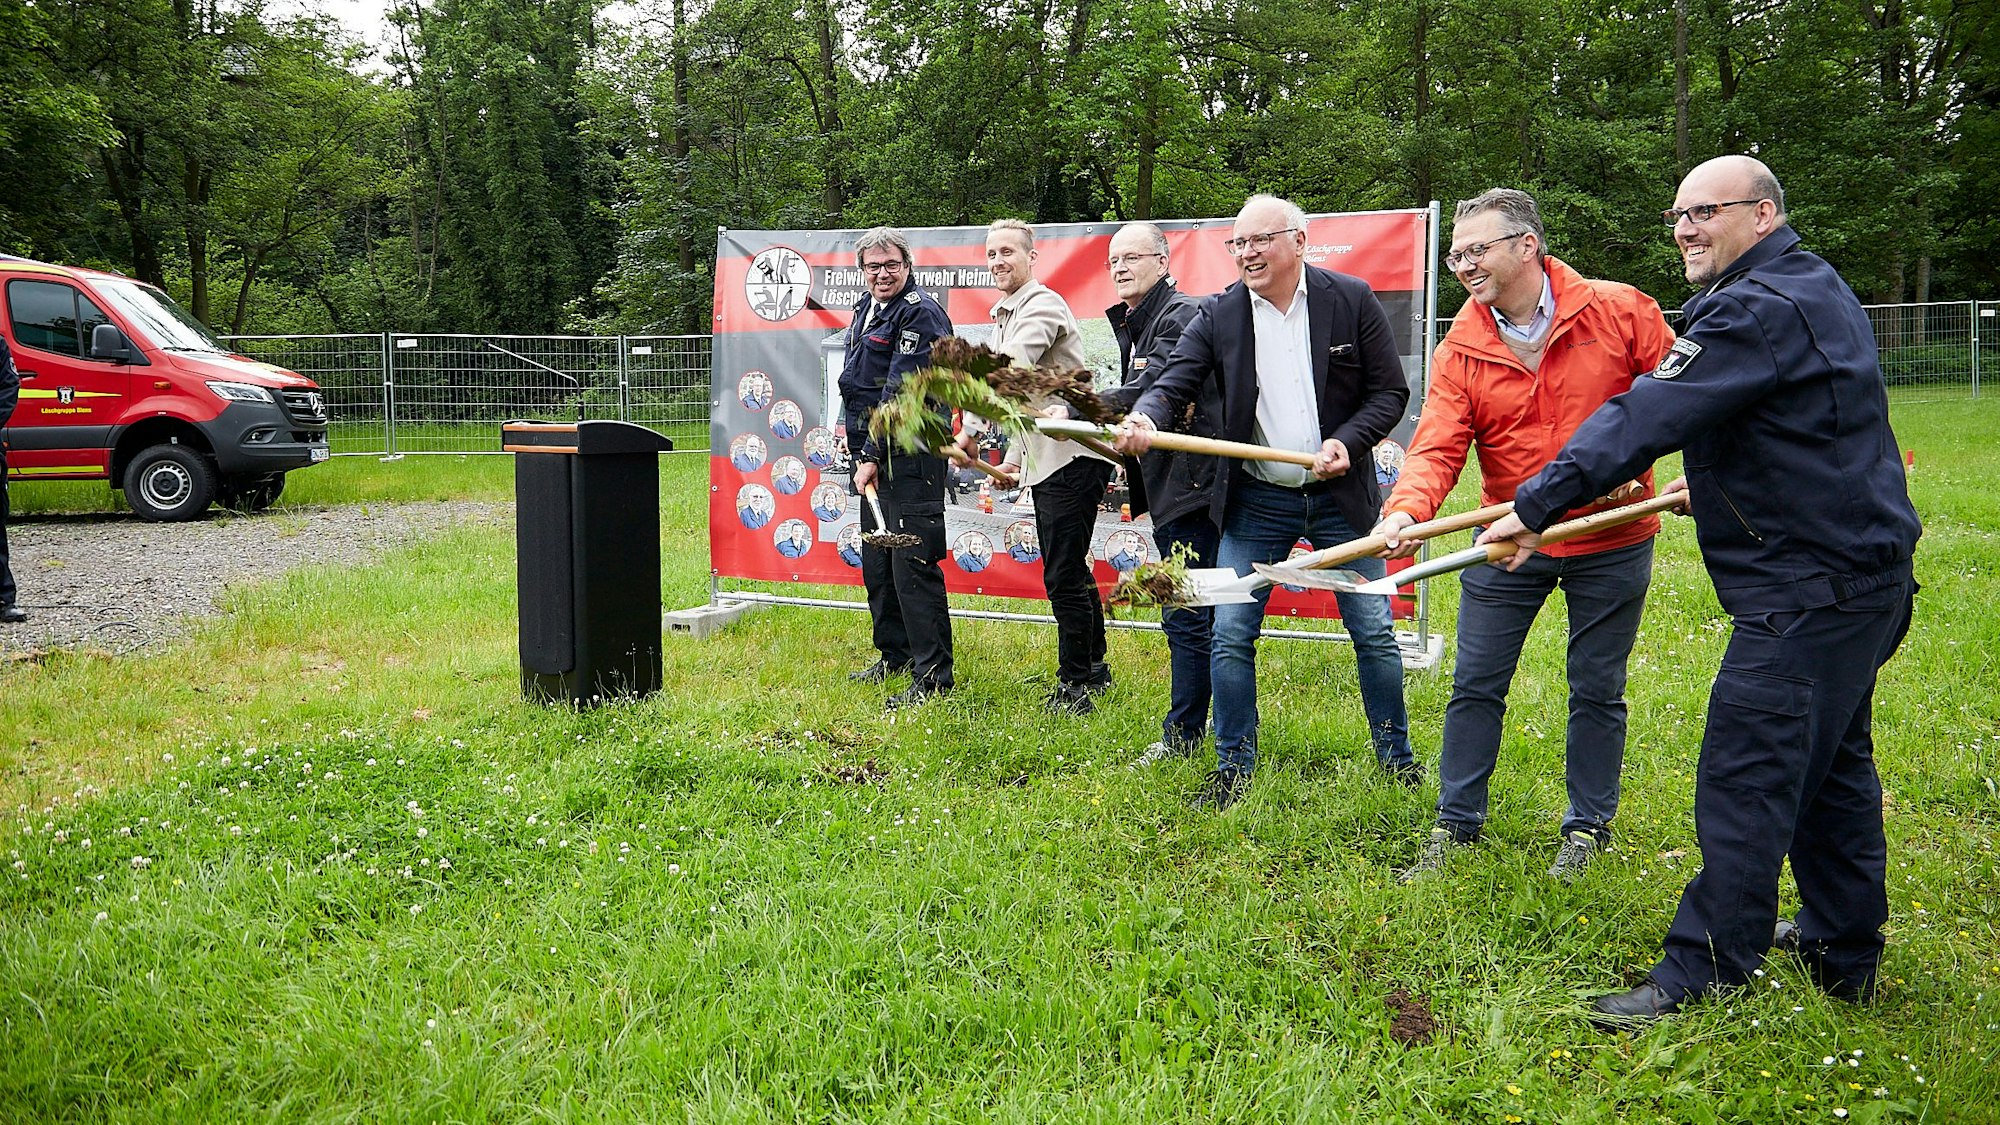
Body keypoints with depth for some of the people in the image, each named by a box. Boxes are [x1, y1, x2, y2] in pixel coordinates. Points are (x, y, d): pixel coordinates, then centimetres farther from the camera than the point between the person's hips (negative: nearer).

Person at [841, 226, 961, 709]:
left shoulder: (920, 314, -12)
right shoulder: (865, 310, 17)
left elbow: (902, 394, -18)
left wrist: (874, 455, -19)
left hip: (911, 456, -10)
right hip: (872, 454, 10)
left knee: (912, 563, -11)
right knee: (876, 561, 15)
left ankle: (933, 674, -7)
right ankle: (894, 654, 28)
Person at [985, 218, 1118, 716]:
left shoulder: (1042, 305, -13)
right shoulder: (1006, 315, 19)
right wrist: (1017, 458, 23)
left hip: (1073, 455, -10)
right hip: (1045, 459, 10)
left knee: (1063, 575, -8)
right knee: (1071, 570, 18)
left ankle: (1075, 685, 1)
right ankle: (1094, 669, 31)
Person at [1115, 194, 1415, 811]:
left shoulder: (1352, 299, -4)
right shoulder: (1217, 314, -2)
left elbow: (1391, 391, -1)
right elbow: (1175, 382, -11)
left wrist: (1348, 442, -18)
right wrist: (1145, 418, -33)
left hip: (1340, 495, 0)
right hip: (1256, 502, 1)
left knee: (1374, 632, 7)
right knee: (1231, 634, -1)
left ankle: (1396, 755, 26)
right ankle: (1234, 765, 15)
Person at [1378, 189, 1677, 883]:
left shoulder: (1619, 312, -10)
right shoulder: (1460, 350, -6)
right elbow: (1437, 448, -16)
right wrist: (1406, 510, -34)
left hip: (1611, 542, -2)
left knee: (1597, 690, 10)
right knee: (1475, 685, 6)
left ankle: (1589, 827, 27)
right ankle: (1456, 825, 20)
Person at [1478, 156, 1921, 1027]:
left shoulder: (1757, 310, -18)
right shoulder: (1816, 292, 16)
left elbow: (1647, 417, -25)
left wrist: (1536, 507, -25)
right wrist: (1716, 480, 36)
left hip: (1807, 587, -11)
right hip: (1862, 570, 11)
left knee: (1744, 778, -7)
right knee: (1831, 766, 19)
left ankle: (1702, 977, -2)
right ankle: (1843, 955, 31)